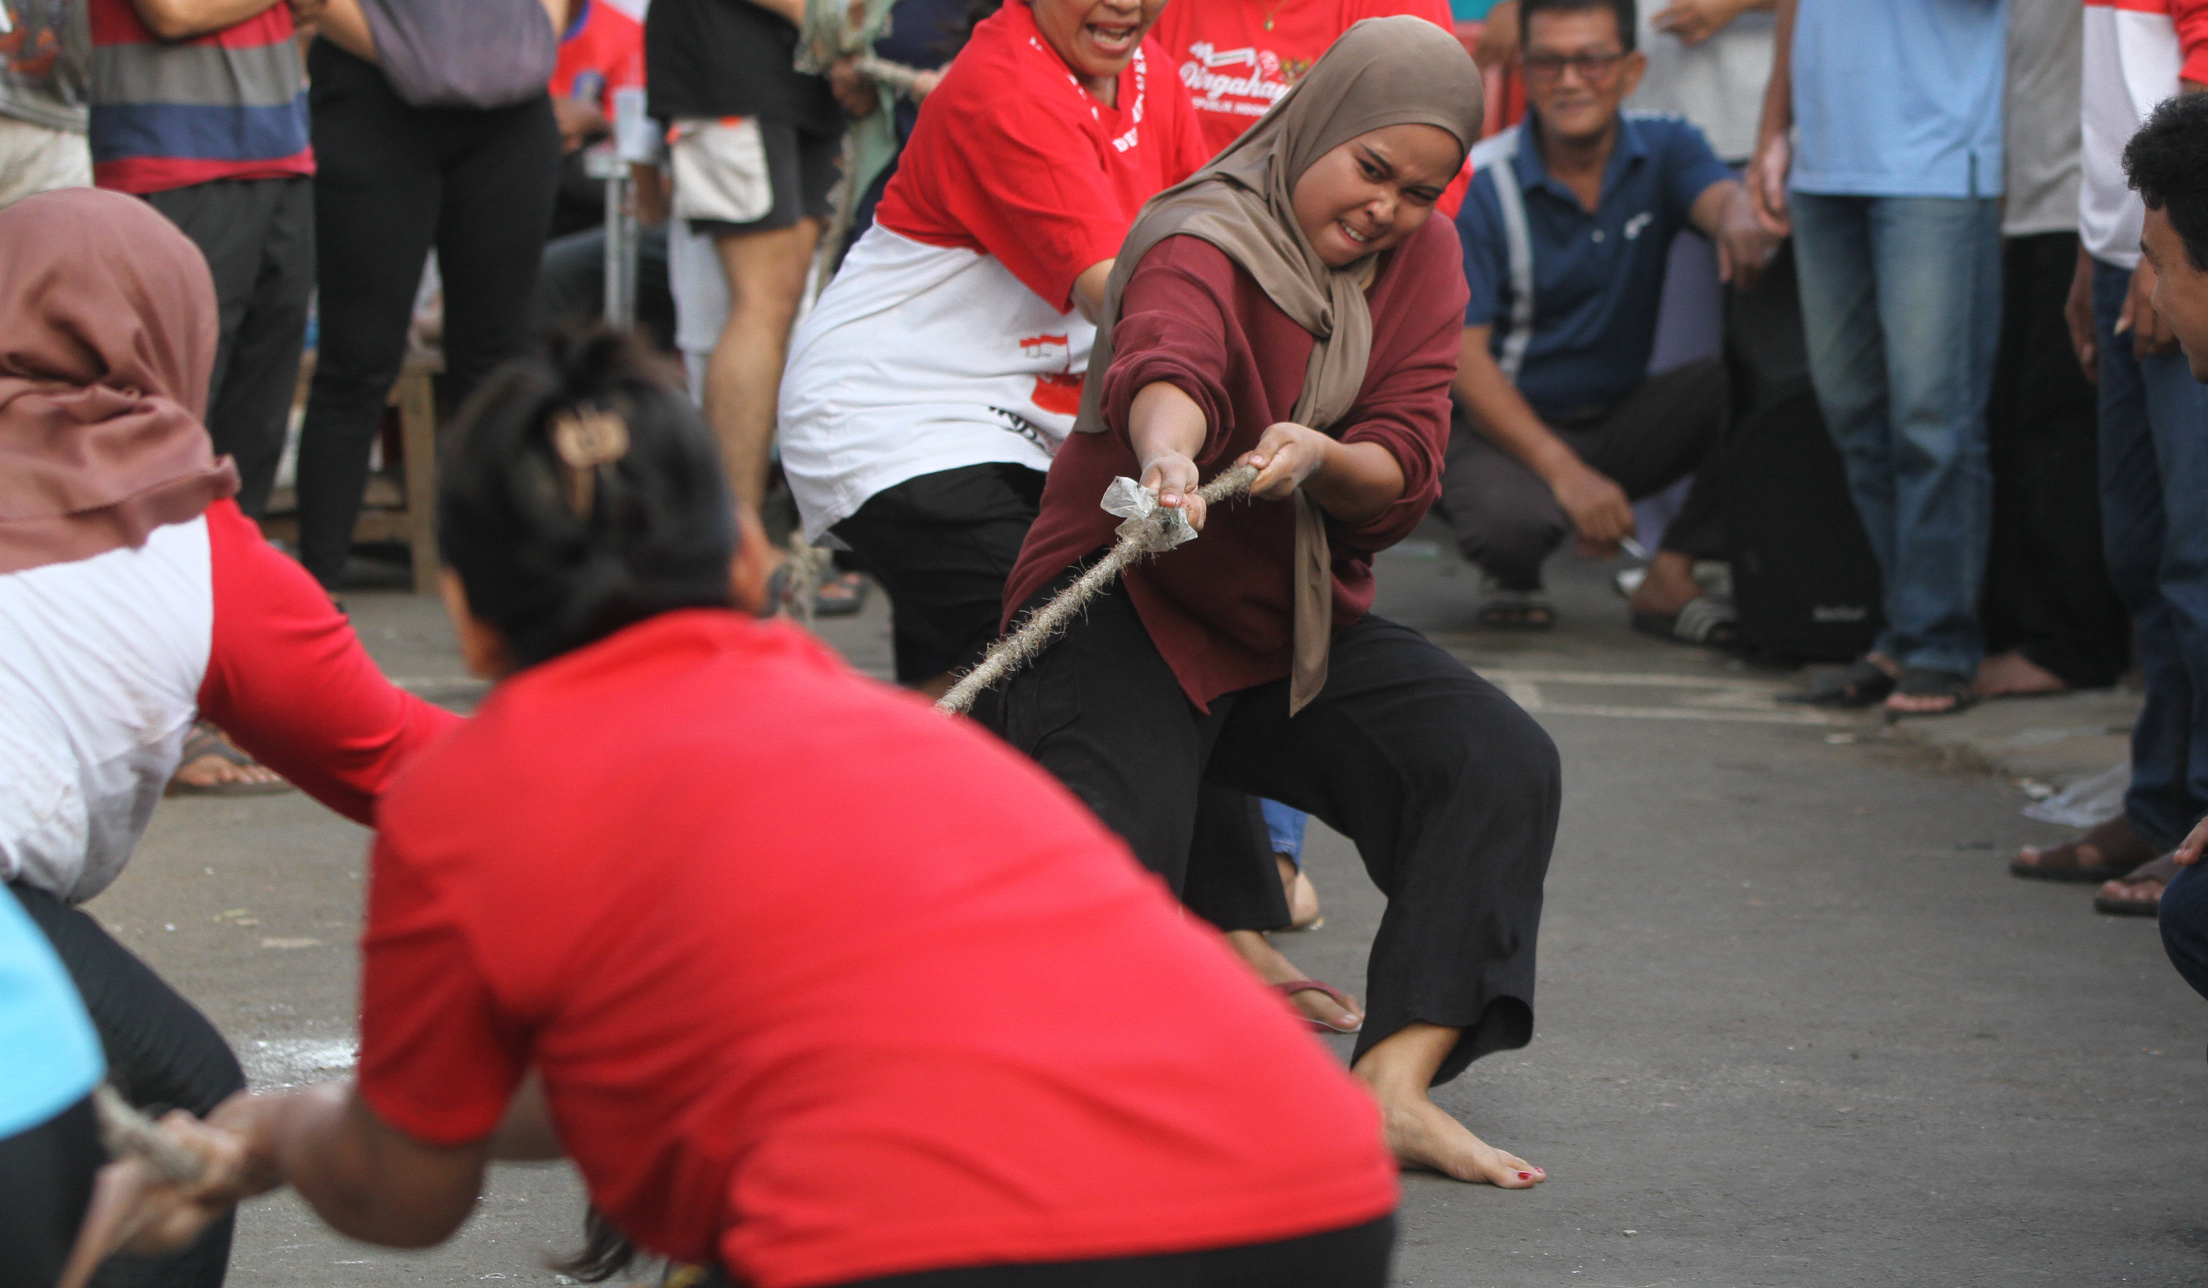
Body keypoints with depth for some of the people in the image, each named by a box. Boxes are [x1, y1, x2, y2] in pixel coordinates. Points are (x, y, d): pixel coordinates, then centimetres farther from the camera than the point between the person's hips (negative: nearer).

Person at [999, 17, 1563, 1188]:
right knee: (1115, 853, -31)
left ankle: (1391, 1088, -25)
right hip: (1130, 606, -6)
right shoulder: (1206, 244, -16)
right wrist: (1167, 456, -64)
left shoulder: (1421, 262, 4)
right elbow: (1167, 362, -41)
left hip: (1297, 623, 6)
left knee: (1504, 764, -18)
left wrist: (1323, 458, -30)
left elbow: (1404, 471, -6)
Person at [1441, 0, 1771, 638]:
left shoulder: (1663, 149, -1)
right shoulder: (1481, 183, -12)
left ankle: (1671, 575, -11)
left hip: (1621, 423, 4)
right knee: (1509, 516, -38)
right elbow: (1460, 353, -18)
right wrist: (1562, 471, -29)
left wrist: (1740, 224, -54)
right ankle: (1512, 576, 1)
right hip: (1502, 425, -4)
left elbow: (1721, 196, -25)